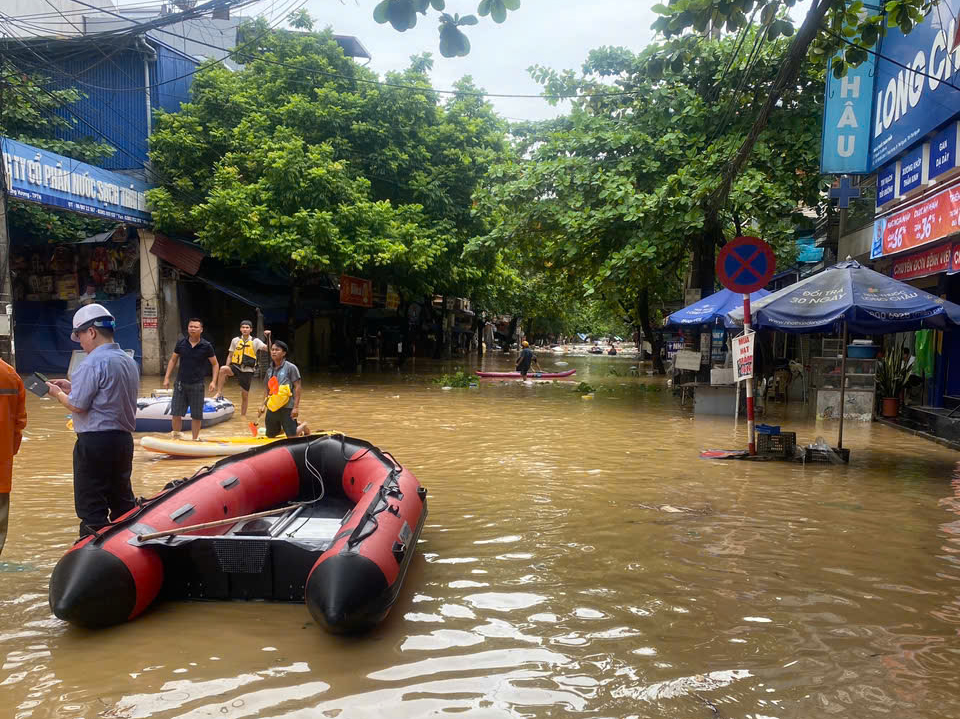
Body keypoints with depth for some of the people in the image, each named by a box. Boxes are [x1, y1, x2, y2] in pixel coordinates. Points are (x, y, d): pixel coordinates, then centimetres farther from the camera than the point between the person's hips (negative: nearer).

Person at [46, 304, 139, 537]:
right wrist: (72, 388, 15)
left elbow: (77, 405, -16)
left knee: (91, 508, 0)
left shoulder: (93, 363, -16)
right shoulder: (129, 361, 11)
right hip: (124, 439, 8)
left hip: (95, 442, -8)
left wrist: (58, 393, 3)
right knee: (122, 502, 16)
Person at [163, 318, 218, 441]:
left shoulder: (206, 346, -6)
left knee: (196, 416, 4)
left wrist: (213, 381, -9)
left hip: (197, 385, -2)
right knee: (176, 413, 3)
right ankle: (176, 438, 18)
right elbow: (173, 360, 10)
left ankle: (195, 440, 18)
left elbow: (215, 364, 1)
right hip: (180, 383, 2)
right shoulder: (181, 343, 0)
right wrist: (167, 378, 4)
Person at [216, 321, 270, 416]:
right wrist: (226, 372, 4)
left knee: (245, 395, 4)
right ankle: (219, 393, -24)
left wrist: (268, 337, -29)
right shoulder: (235, 340, 6)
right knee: (223, 369, -32)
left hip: (247, 370, -1)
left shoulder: (255, 341, 0)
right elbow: (230, 356, 11)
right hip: (236, 367, 1)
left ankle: (243, 415, 19)